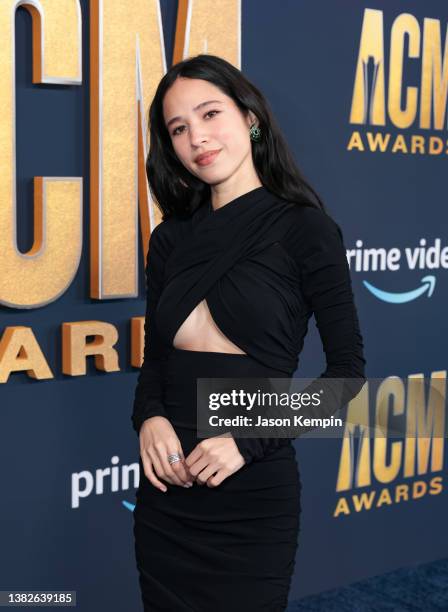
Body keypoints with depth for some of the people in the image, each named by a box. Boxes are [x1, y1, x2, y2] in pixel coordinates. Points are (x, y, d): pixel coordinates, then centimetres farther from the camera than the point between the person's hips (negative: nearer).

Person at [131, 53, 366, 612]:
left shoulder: (303, 228, -6)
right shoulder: (171, 238, 7)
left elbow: (347, 367, -6)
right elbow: (154, 354, 13)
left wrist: (250, 440, -15)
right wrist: (149, 418, -8)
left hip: (253, 491, -4)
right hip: (166, 485, 4)